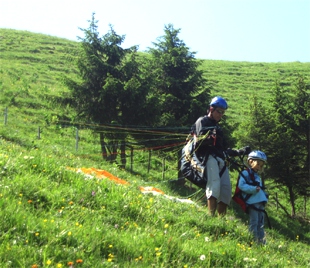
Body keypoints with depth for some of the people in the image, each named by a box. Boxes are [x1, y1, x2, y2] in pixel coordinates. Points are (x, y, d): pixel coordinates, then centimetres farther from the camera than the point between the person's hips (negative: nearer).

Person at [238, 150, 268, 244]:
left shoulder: (257, 176, 24)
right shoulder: (245, 173, -3)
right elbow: (241, 185, -16)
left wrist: (265, 197, 8)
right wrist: (254, 189, -20)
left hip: (261, 202, 8)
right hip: (252, 202, -8)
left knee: (261, 222, 11)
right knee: (253, 222, -7)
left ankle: (261, 240, 16)